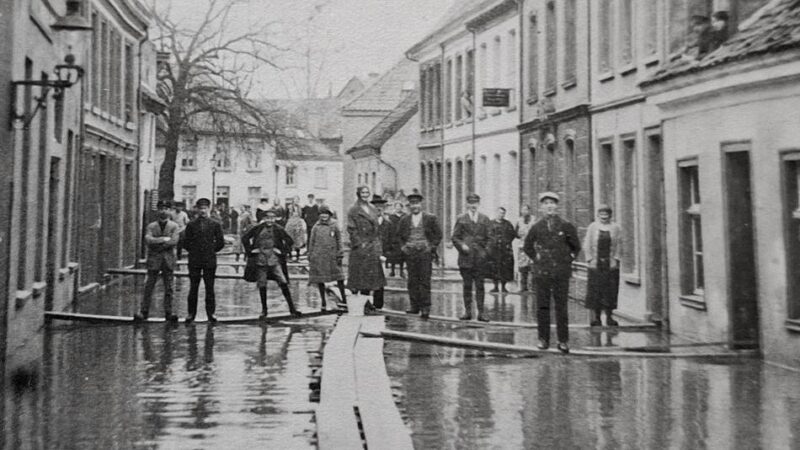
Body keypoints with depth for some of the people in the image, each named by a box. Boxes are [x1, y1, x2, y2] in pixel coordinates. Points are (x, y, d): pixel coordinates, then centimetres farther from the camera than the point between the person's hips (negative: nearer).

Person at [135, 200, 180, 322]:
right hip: (153, 260, 0)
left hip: (168, 260, 0)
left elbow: (174, 242, -9)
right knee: (148, 287, 0)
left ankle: (168, 313, 6)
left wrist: (156, 243, -8)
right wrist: (164, 239, -13)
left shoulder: (174, 226, 6)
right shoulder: (151, 226, 8)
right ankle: (144, 312, 3)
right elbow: (148, 240, -9)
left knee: (168, 288, 2)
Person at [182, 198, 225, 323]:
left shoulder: (215, 225, 4)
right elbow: (186, 243, 8)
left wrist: (212, 251, 6)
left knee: (210, 288, 2)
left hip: (210, 261, 0)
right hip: (194, 261, 0)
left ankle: (210, 313, 8)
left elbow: (221, 243, 7)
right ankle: (191, 314, 7)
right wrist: (193, 251, 4)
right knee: (193, 288, 2)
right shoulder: (191, 225, 4)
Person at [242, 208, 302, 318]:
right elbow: (245, 238, 8)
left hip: (274, 260, -1)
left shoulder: (278, 229, 0)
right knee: (262, 286, 6)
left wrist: (283, 251, 0)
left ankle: (292, 308, -4)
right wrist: (250, 251, 2)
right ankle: (264, 310, 19)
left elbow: (289, 240, 7)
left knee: (283, 283, -9)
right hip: (260, 261, 1)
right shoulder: (258, 228, 0)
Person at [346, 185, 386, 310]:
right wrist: (360, 243, -15)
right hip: (360, 247, -6)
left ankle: (377, 302, 7)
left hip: (374, 247, 6)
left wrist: (378, 243, 9)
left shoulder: (373, 210, 15)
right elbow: (351, 229, -8)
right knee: (361, 274, -3)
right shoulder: (353, 210, -3)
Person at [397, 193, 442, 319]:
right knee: (412, 281, 2)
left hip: (425, 252, -3)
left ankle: (425, 308, -4)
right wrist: (402, 246, 7)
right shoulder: (404, 221, 12)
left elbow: (438, 234, 6)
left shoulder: (431, 219, 3)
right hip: (410, 254, 3)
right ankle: (415, 306, 8)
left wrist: (432, 247, -3)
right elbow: (399, 236, 21)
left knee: (425, 281, -5)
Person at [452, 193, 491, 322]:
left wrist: (486, 251, -2)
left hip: (480, 258, 0)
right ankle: (467, 311, 7)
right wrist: (461, 245, -12)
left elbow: (488, 238, 12)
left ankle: (481, 312, 0)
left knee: (480, 285, -1)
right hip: (466, 257, 0)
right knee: (467, 285, 2)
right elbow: (455, 237, 6)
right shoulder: (461, 219, 7)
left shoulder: (484, 219, 11)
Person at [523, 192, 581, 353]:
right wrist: (536, 259, 8)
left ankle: (563, 341, 5)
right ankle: (543, 339, 12)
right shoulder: (537, 227, 4)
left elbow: (576, 247, 12)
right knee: (542, 307, 3)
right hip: (542, 272, 1)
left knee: (561, 307, 0)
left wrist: (568, 259, 5)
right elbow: (527, 246, 17)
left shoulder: (566, 226, 2)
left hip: (561, 272, -1)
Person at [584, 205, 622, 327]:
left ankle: (609, 317, 6)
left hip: (611, 265, 1)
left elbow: (618, 246, 7)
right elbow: (587, 245, 4)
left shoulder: (615, 228, 6)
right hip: (595, 265, -1)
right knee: (595, 291, -2)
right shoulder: (592, 227, 4)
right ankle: (597, 317, 4)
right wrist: (590, 259, -4)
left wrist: (616, 259, -3)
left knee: (610, 291, 1)